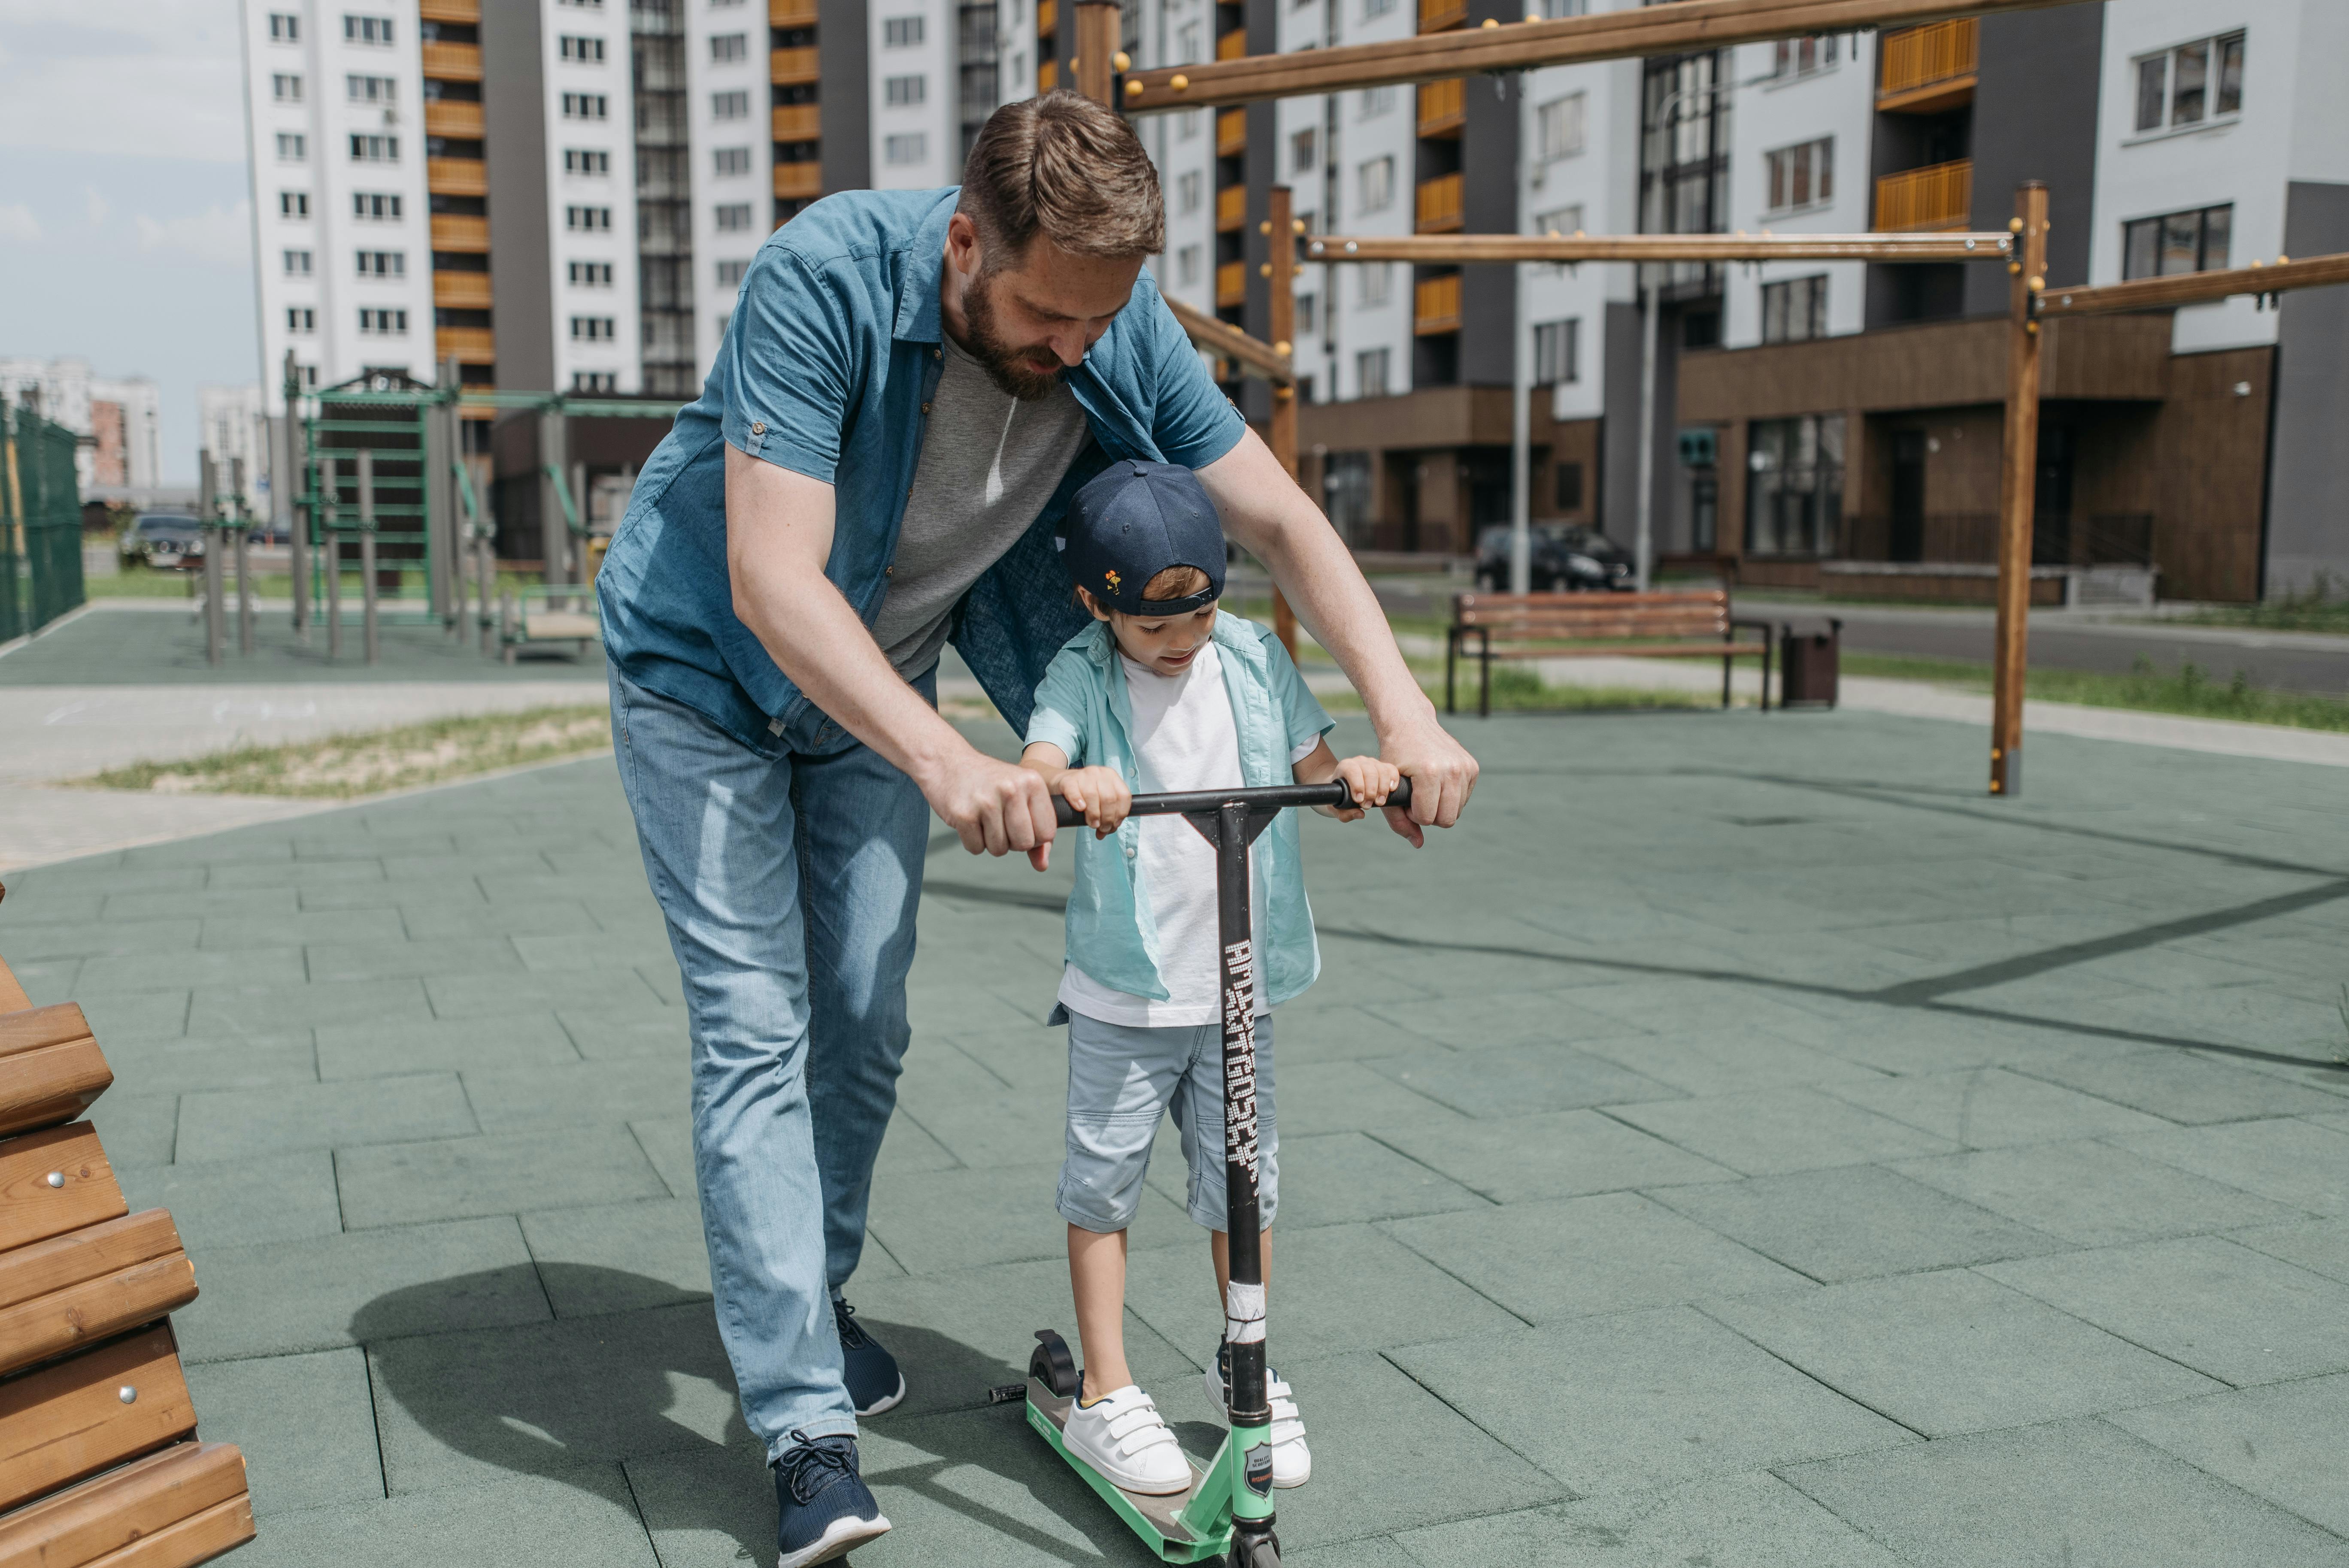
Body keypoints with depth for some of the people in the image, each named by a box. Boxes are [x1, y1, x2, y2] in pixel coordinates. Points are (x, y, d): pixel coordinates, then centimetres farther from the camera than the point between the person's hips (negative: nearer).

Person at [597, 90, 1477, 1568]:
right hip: (708, 669, -4)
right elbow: (771, 578, -39)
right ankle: (806, 1422, -5)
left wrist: (1406, 713, -25)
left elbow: (1279, 516, -13)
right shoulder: (823, 279, -33)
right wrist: (944, 758, -52)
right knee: (755, 1024, -10)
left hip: (878, 688, 5)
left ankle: (813, 1295, 32)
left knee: (864, 1022, 8)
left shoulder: (1123, 333, -18)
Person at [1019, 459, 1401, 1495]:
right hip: (1122, 991, -2)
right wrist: (1066, 783, -47)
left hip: (1238, 985, 3)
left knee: (1242, 1183, 12)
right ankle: (1104, 1395, 19)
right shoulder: (1081, 678, -7)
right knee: (1104, 1186, 5)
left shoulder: (1253, 659, 3)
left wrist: (1359, 776, -18)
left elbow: (1313, 769, 5)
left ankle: (1247, 1368, 32)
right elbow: (1035, 770, -23)